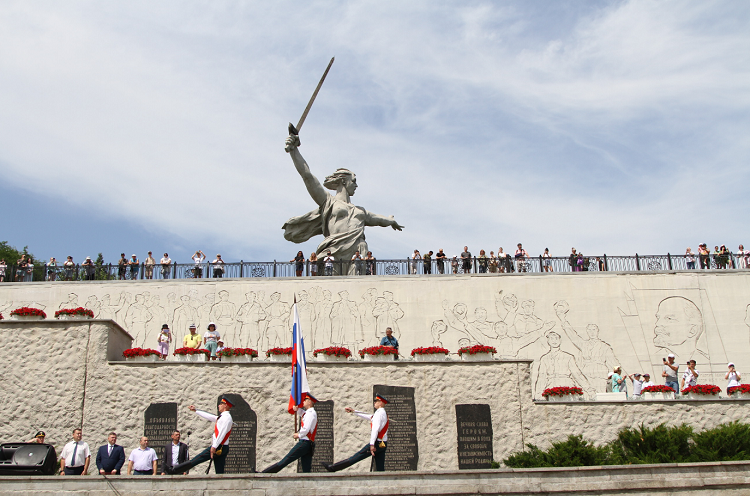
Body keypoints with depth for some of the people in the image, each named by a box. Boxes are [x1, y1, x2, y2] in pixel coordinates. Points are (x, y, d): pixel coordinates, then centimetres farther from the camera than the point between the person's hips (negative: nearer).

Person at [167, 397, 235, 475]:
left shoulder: (226, 417, -11)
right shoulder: (222, 417, 20)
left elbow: (222, 433, -20)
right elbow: (210, 417, 30)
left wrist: (214, 446, -25)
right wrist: (195, 411, 36)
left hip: (219, 447, -9)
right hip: (222, 448, 9)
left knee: (196, 460, -2)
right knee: (220, 473, 5)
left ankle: (174, 470, 4)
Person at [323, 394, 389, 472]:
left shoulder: (379, 413, -11)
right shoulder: (383, 413, 20)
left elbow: (375, 429, -20)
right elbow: (369, 417, 31)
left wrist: (372, 444, -26)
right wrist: (353, 411, 35)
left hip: (377, 443, -9)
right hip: (383, 444, 9)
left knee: (356, 457, -6)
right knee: (380, 469, 6)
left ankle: (333, 468, -2)